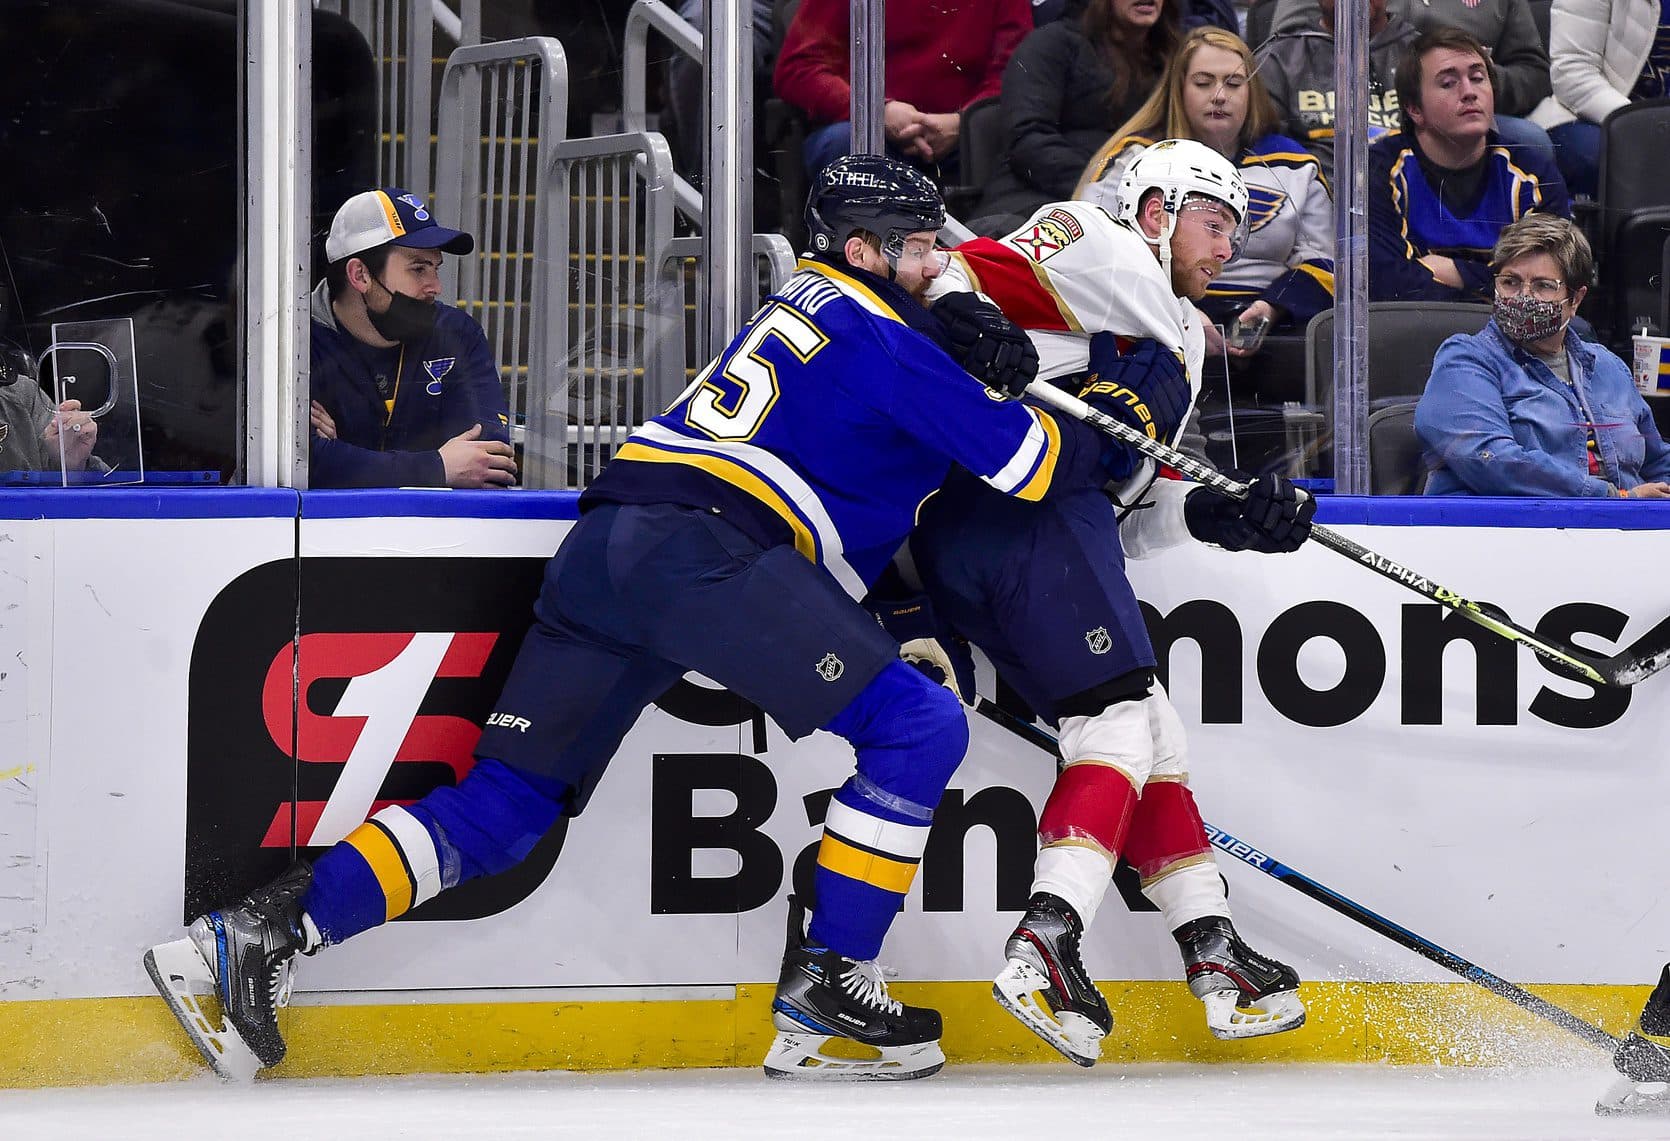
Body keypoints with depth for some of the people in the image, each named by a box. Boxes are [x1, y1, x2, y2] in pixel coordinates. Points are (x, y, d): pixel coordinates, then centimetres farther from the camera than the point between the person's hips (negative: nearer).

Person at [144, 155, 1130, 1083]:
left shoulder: (812, 300, 28)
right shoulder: (879, 332, 0)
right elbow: (1023, 458, 0)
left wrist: (976, 356, 14)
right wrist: (1106, 444, 18)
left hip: (606, 547, 9)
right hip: (703, 549, -9)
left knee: (506, 805, 9)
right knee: (920, 727, -5)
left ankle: (264, 931, -1)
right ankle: (823, 990, -6)